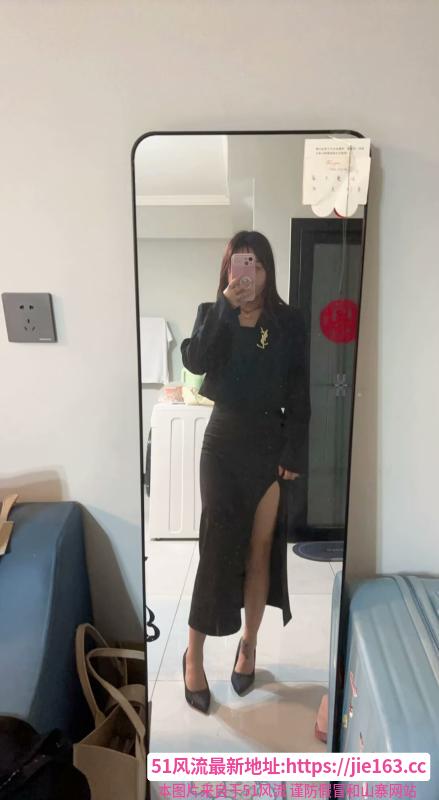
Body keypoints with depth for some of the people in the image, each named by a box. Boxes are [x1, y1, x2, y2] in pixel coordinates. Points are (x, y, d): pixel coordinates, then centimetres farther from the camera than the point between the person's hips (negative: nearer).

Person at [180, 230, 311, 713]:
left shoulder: (288, 322, 2)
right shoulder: (212, 314, 3)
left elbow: (298, 395, 0)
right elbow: (196, 362, -17)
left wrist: (293, 453, -5)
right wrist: (226, 307, -21)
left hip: (270, 445, 1)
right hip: (224, 442, 0)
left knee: (261, 550, 9)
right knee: (217, 548, 0)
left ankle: (248, 645, 30)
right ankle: (194, 654, 18)